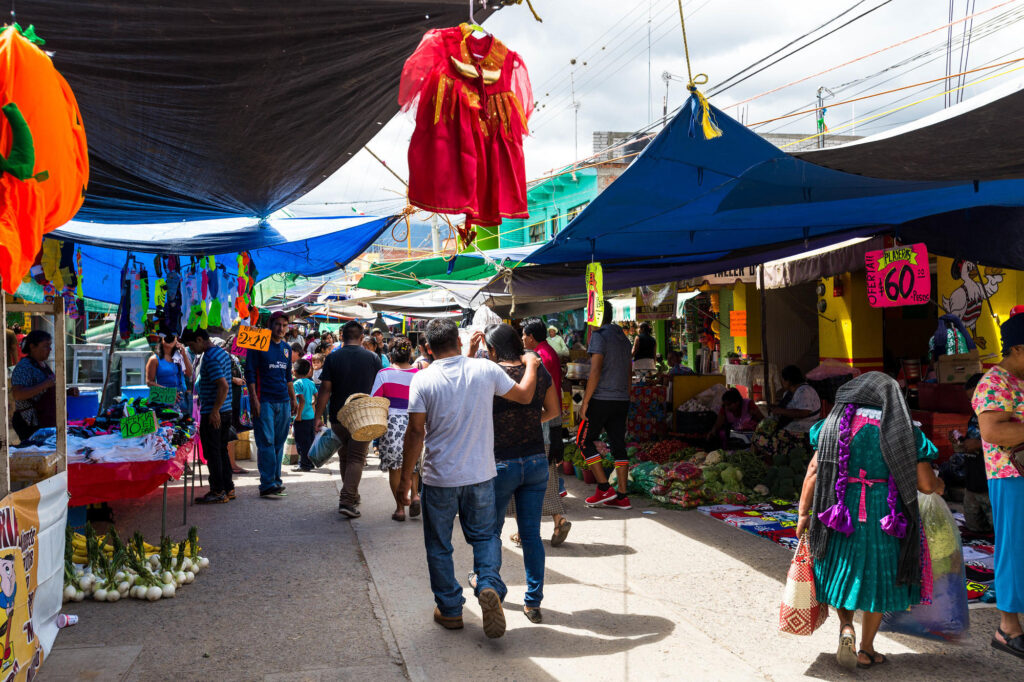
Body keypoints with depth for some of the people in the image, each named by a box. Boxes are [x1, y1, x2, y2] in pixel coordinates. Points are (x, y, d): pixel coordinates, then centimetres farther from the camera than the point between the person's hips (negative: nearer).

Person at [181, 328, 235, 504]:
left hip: (212, 414, -10)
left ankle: (218, 491, 3)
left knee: (212, 453, -2)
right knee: (221, 451, 15)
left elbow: (223, 386, -25)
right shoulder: (222, 352, 13)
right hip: (225, 411, 10)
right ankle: (228, 488, 20)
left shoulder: (210, 358, -18)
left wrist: (214, 411, -21)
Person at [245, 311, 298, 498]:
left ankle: (276, 481, 16)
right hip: (264, 401, -6)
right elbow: (250, 373, -7)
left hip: (283, 402, 6)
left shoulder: (287, 348, 15)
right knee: (267, 443, -8)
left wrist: (293, 399, 19)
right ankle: (267, 485, -7)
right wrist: (254, 399, -14)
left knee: (279, 443, 8)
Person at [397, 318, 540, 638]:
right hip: (480, 474, 2)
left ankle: (450, 609, 22)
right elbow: (524, 395, 7)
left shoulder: (423, 379, -11)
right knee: (484, 535, 18)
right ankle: (489, 585, -6)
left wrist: (405, 477, 0)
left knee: (439, 546, 14)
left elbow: (416, 432, -10)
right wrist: (531, 365, 26)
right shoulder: (485, 369, -6)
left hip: (439, 478, -2)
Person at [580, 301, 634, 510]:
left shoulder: (600, 336, -10)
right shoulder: (623, 338, 15)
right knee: (618, 444, 8)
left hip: (602, 399, -8)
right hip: (622, 400, 8)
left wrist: (585, 401, -14)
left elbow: (595, 372, -18)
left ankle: (604, 488, 0)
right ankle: (622, 496, 8)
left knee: (584, 440, 4)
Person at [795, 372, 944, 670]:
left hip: (843, 509, 1)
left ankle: (846, 628, -1)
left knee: (842, 569, 20)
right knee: (877, 577, 16)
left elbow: (814, 470, -4)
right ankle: (866, 649, 23)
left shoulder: (836, 422, 1)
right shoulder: (904, 430, -2)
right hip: (884, 515, -1)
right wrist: (938, 486, 19)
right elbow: (925, 483, -5)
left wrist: (803, 513, 0)